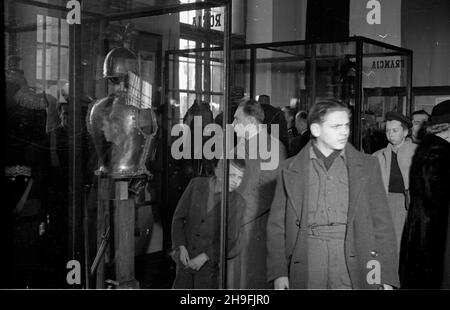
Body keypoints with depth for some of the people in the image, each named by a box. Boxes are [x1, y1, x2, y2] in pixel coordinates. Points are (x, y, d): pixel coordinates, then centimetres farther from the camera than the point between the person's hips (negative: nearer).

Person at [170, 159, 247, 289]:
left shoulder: (237, 202, -12)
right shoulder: (196, 184, -6)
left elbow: (230, 239, -8)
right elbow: (178, 217, -1)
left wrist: (204, 256, -15)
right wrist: (181, 247, -10)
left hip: (210, 262, -2)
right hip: (185, 259, 2)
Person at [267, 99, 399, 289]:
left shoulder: (367, 165, 8)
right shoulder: (290, 169, 8)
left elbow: (382, 222, 6)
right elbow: (277, 225, 8)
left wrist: (386, 277, 0)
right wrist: (278, 273, 0)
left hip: (353, 266, 0)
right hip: (306, 269, 0)